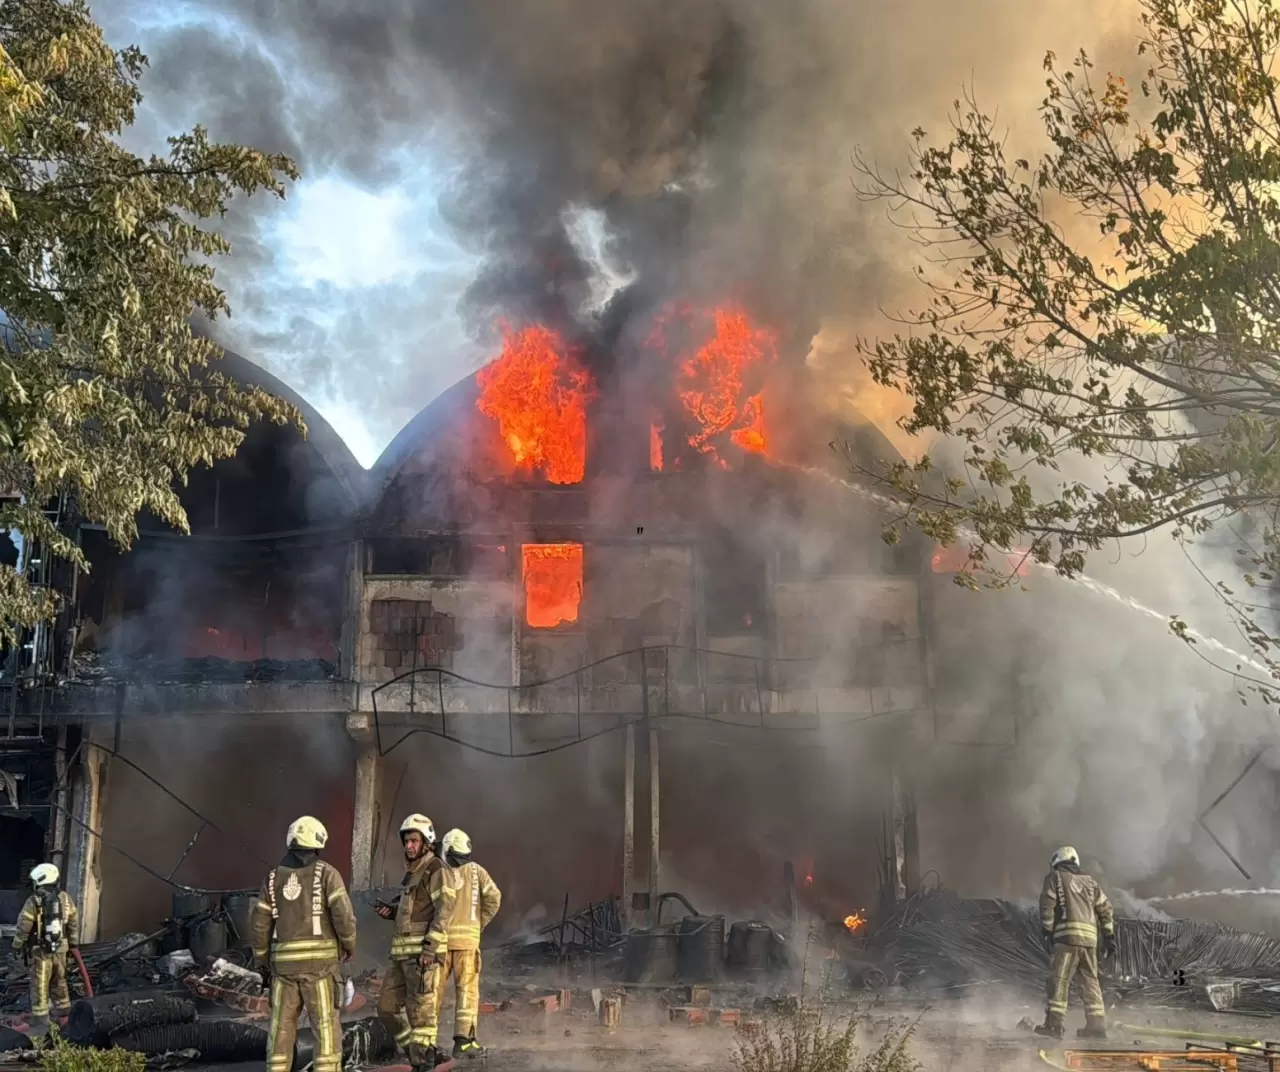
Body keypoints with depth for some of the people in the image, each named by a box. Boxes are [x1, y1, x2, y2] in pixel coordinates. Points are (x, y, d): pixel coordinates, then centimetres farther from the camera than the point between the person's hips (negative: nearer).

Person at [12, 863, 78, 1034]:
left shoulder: (34, 901, -14)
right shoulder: (65, 898, 3)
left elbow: (23, 926, -11)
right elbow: (74, 922, 9)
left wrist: (17, 945, 4)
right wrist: (73, 943, 19)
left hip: (40, 951, -5)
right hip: (60, 949, 5)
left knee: (39, 986, 0)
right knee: (59, 983, 19)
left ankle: (41, 1022, 0)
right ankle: (65, 1014, 27)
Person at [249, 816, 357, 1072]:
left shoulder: (273, 878, 7)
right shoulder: (326, 873, -5)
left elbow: (258, 925, 5)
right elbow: (343, 915, -14)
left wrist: (263, 961, 20)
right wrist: (350, 944, 5)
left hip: (285, 963, 3)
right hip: (319, 962, -3)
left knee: (282, 1029, 10)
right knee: (326, 1027, 1)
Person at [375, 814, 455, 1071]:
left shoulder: (435, 868, -7)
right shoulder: (412, 870, 20)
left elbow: (444, 909, -14)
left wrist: (431, 947, -21)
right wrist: (391, 911, 8)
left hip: (423, 950, -9)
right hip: (403, 951, 9)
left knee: (421, 1010, -6)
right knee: (387, 1007, 10)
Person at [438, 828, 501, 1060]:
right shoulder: (476, 871, 5)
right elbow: (493, 897, -6)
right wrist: (480, 923, 5)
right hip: (467, 937, -1)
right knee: (466, 989, 1)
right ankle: (463, 1040, -5)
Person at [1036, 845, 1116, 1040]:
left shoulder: (1055, 877, 9)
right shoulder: (1090, 881, 25)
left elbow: (1047, 905, -3)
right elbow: (1105, 909, 20)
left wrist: (1047, 933, -4)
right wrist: (1109, 936, 19)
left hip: (1068, 934, -6)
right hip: (1090, 937, 6)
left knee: (1059, 980, -7)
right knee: (1090, 982, 11)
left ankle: (1055, 1023, -13)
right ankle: (1097, 1025, 8)